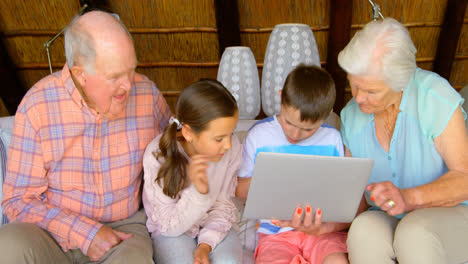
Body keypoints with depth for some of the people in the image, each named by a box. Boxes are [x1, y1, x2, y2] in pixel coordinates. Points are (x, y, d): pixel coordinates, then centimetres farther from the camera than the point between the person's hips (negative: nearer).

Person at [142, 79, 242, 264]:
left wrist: (206, 244, -18)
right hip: (171, 231, -2)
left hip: (213, 227, 2)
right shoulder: (157, 155, -24)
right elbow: (169, 226, -18)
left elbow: (223, 205, -3)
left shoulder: (233, 148, -17)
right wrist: (198, 192, -35)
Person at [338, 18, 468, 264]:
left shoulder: (434, 94, -14)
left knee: (414, 232, -36)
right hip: (388, 222, 3)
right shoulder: (351, 116, -1)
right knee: (364, 228, -31)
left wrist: (409, 197, -32)